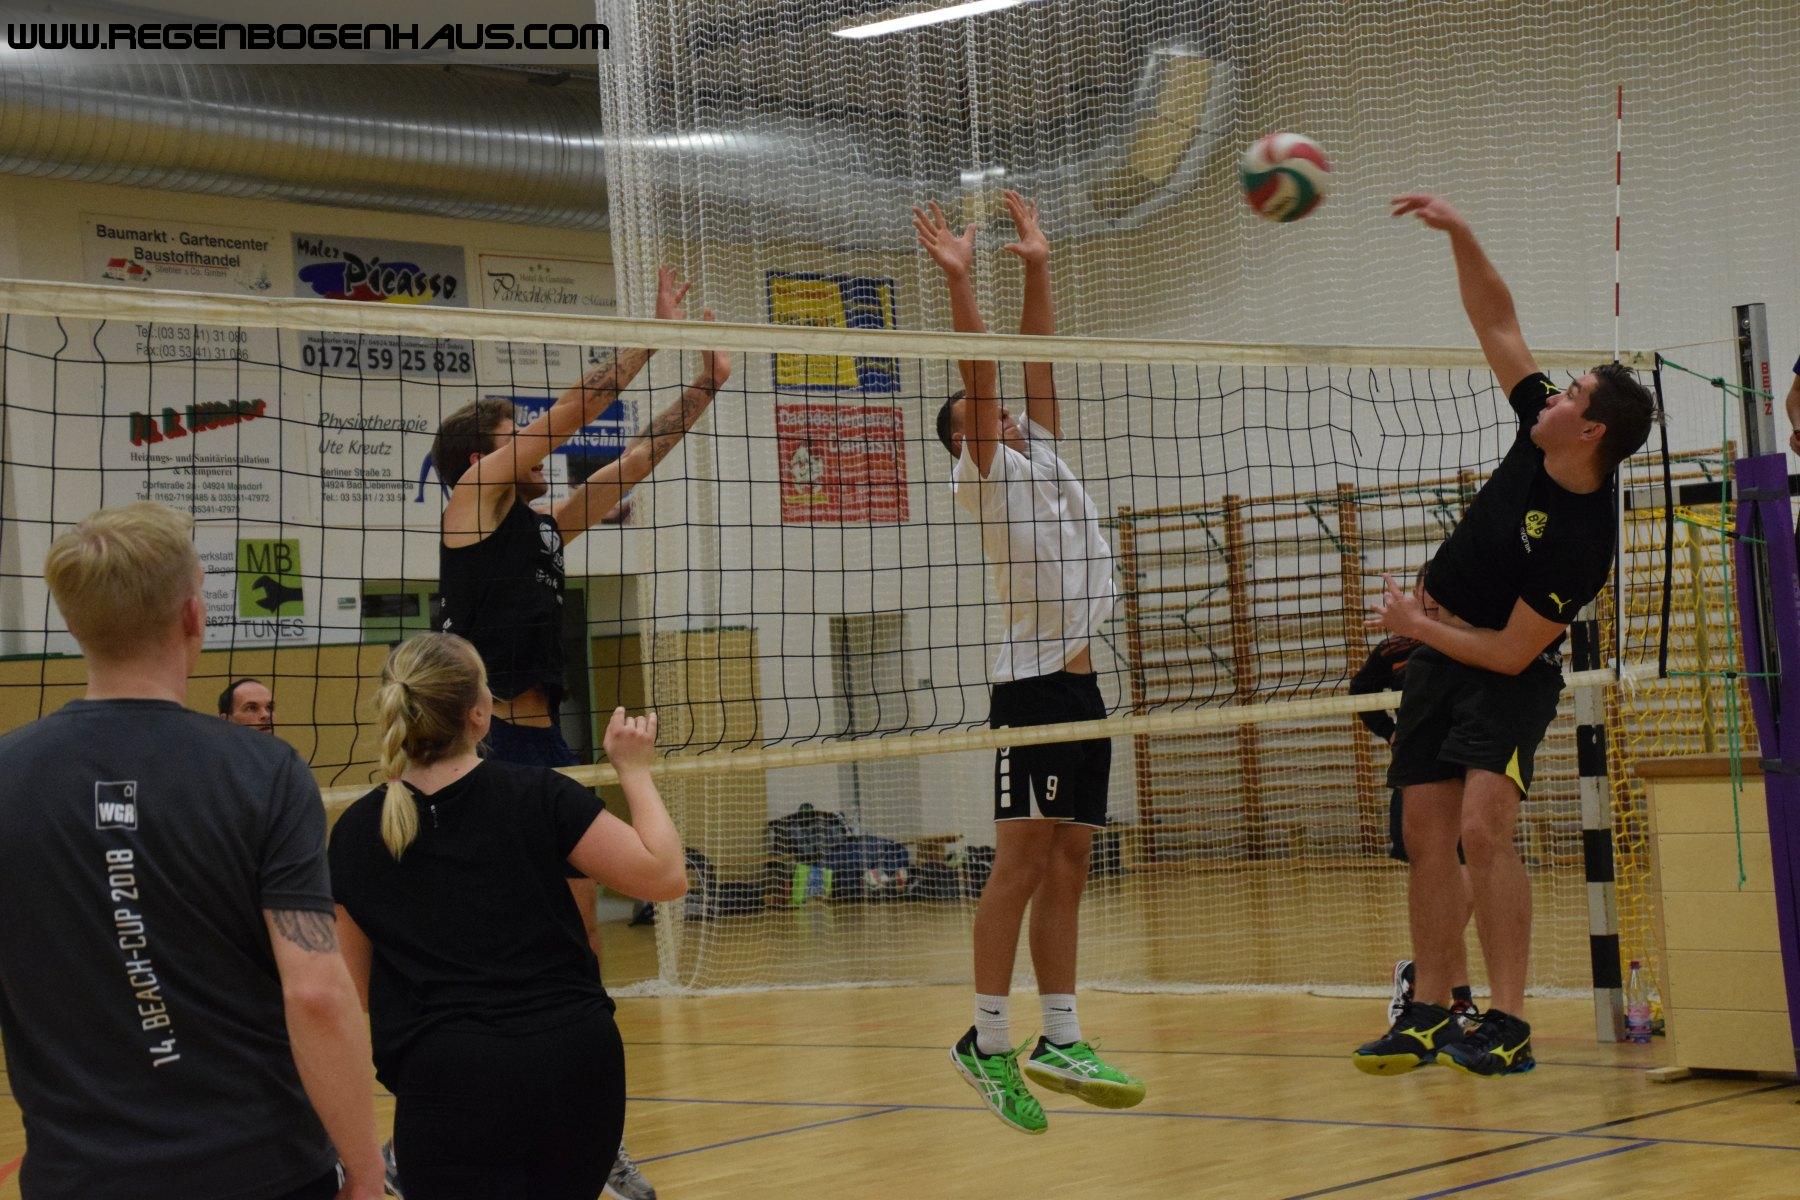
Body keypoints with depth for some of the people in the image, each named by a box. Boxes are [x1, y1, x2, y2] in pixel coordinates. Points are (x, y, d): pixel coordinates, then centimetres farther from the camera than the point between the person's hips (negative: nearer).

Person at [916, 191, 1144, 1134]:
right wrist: (958, 279, -16)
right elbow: (977, 371, -10)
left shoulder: (1042, 453, 19)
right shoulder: (983, 472, 1)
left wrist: (1036, 267, 21)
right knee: (1022, 860, -13)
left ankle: (1060, 1041, 9)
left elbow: (1037, 360, 18)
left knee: (1066, 869, 7)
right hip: (1032, 680, -7)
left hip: (1083, 683, 7)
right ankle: (987, 1040, -11)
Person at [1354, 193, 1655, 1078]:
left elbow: (1511, 653, -23)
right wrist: (1457, 232, -11)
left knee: (1482, 829, -22)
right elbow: (1497, 321, 0)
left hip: (1505, 676, -8)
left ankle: (1509, 1027, -21)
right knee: (1427, 837, 5)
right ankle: (1429, 1015, 10)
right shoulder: (1539, 433, -8)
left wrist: (1414, 627, -13)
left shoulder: (1582, 542, -27)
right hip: (1437, 655, 8)